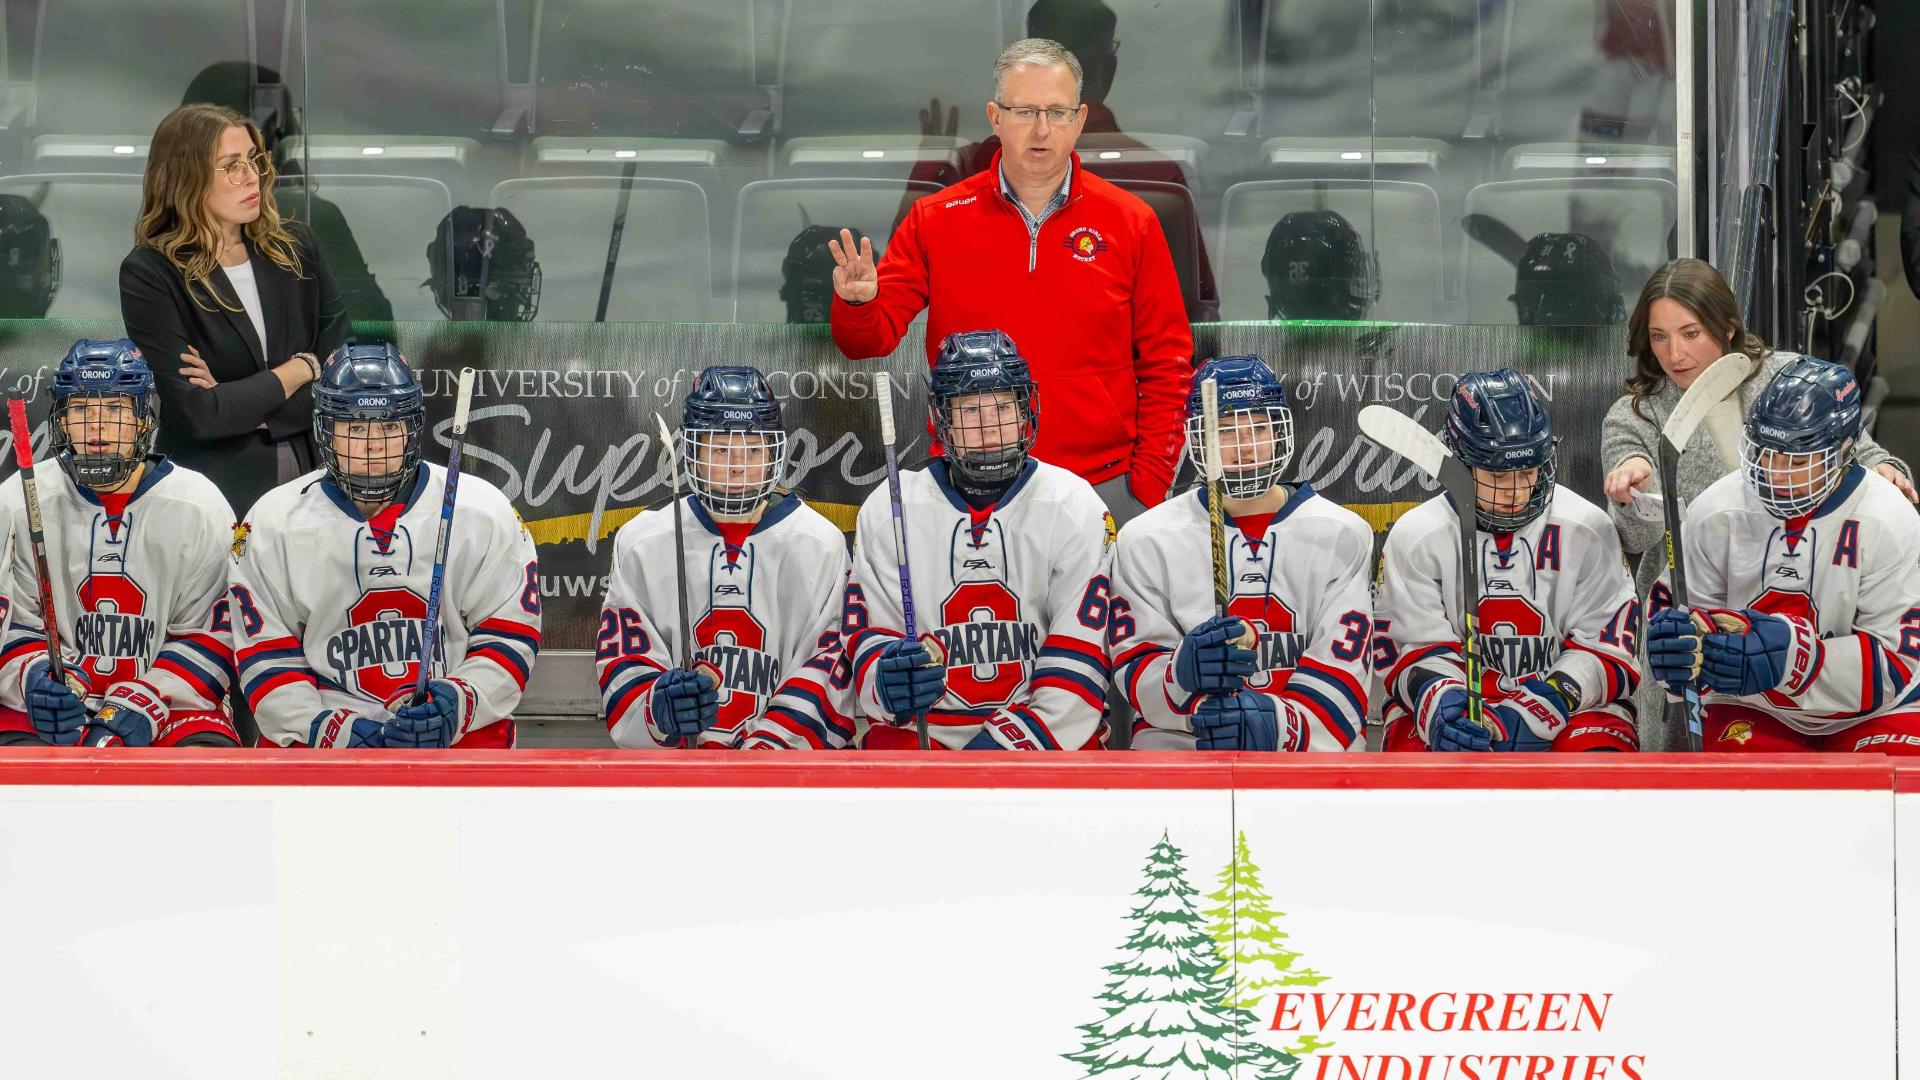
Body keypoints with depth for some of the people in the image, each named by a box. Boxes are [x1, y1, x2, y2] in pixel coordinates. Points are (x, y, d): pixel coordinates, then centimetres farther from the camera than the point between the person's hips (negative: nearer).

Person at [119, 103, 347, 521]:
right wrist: (297, 372, -6)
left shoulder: (294, 247, 5)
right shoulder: (149, 274, -9)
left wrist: (241, 404, -12)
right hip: (214, 496, -4)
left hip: (309, 482, 4)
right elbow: (197, 413, -16)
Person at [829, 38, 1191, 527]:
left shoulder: (1131, 223, 3)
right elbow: (875, 337, 3)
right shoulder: (935, 220, 4)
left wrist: (1149, 480, -2)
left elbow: (1166, 361, 6)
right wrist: (858, 304, -20)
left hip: (1104, 485, 0)